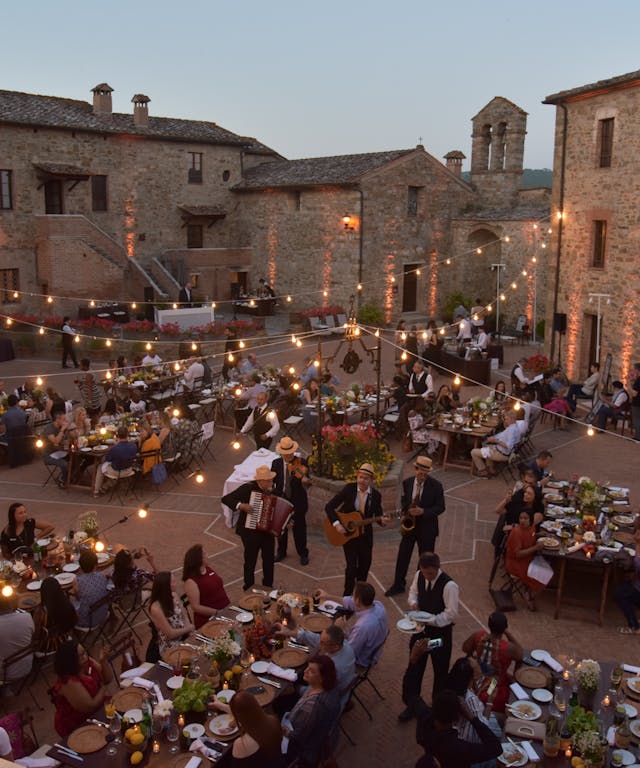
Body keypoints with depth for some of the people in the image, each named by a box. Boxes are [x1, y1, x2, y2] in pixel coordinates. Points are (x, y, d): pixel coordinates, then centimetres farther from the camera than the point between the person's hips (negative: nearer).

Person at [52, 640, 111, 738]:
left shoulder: (88, 663, -9)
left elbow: (107, 680, 0)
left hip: (96, 712, 7)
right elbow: (91, 707, -27)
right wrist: (103, 689, -11)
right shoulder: (69, 683, -32)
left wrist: (103, 662, -17)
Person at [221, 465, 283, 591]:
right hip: (250, 532, -5)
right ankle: (249, 587, 28)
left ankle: (268, 585, 36)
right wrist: (241, 505, -30)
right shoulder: (248, 488, -17)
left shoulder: (272, 490, 0)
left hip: (268, 531, 5)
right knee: (250, 561, 8)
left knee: (269, 560, 16)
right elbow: (225, 499, -17)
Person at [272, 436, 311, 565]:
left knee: (299, 528, 10)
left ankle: (303, 554, 30)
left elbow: (306, 482, -18)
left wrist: (306, 481, -41)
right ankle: (281, 552, 39)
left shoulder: (301, 463, -13)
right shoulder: (276, 463, -4)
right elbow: (272, 481, 3)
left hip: (297, 502, -3)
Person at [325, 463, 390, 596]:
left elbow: (378, 516, -3)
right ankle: (347, 596, 13)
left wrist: (382, 520, -27)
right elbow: (329, 507, -14)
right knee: (351, 566, -7)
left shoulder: (376, 495, -8)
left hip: (365, 535, 3)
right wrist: (337, 524, -25)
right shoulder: (349, 489, -13)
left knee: (364, 565, 15)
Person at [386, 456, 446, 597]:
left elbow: (440, 507, -10)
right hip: (409, 524, 3)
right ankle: (398, 585, 23)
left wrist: (423, 511, -23)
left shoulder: (436, 486, -14)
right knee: (403, 556, 9)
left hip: (427, 527, -3)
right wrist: (407, 511, -7)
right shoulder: (407, 483, -2)